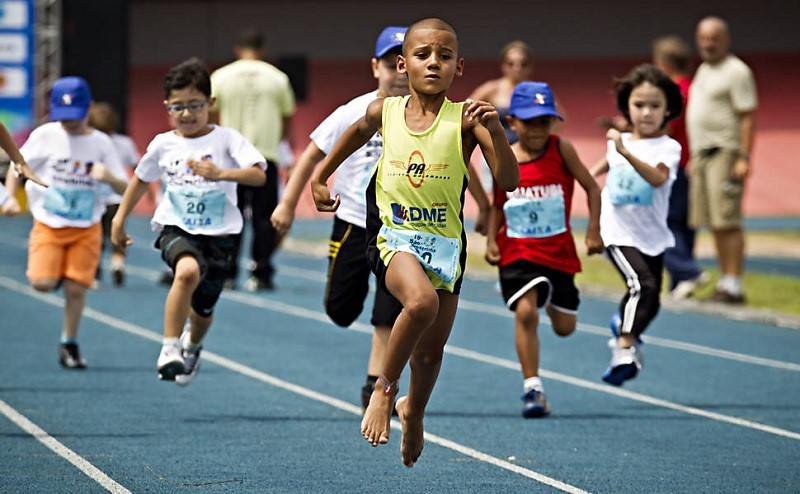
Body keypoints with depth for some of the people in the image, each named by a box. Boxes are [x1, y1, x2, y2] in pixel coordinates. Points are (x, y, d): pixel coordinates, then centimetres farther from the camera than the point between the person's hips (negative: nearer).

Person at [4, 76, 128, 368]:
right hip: (48, 224, 0)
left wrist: (109, 177, -21)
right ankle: (54, 271, 20)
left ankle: (69, 345, 15)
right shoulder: (45, 136, -5)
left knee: (76, 288, -4)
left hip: (87, 227, 1)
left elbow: (124, 188, 0)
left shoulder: (100, 143, -2)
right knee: (43, 284, -17)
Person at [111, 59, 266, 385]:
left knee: (202, 309, 16)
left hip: (218, 235, 0)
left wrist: (221, 173, -36)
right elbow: (141, 178, 20)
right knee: (188, 271, -35)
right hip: (176, 229, 0)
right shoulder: (163, 144, 2)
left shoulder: (226, 140, -7)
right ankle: (170, 349, -26)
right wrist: (119, 218, 23)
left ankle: (193, 345, 54)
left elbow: (258, 175, -20)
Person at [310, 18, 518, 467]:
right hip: (394, 237, -1)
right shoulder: (384, 112, -2)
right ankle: (384, 388, -10)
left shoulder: (465, 119, -10)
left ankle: (414, 411, 45)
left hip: (446, 243, 1)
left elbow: (509, 180, -18)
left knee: (431, 352, 12)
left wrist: (496, 132, -32)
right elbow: (358, 132, 23)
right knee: (422, 301, -33)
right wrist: (320, 176, 30)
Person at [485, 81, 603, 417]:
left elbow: (591, 187, -1)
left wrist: (593, 230, -8)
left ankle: (551, 300, 50)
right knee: (525, 313, -21)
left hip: (558, 251, 1)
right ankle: (532, 388, -12)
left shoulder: (561, 150, -8)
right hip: (517, 252, -1)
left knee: (565, 327, 12)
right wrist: (491, 240, -3)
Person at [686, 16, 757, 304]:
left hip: (725, 153, -9)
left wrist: (744, 158, -20)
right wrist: (693, 157, 22)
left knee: (727, 222, -13)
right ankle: (725, 282, 11)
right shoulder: (704, 70, 20)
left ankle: (734, 287, -15)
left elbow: (748, 117, -13)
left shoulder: (736, 71, -8)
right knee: (715, 225, 7)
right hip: (702, 155, 9)